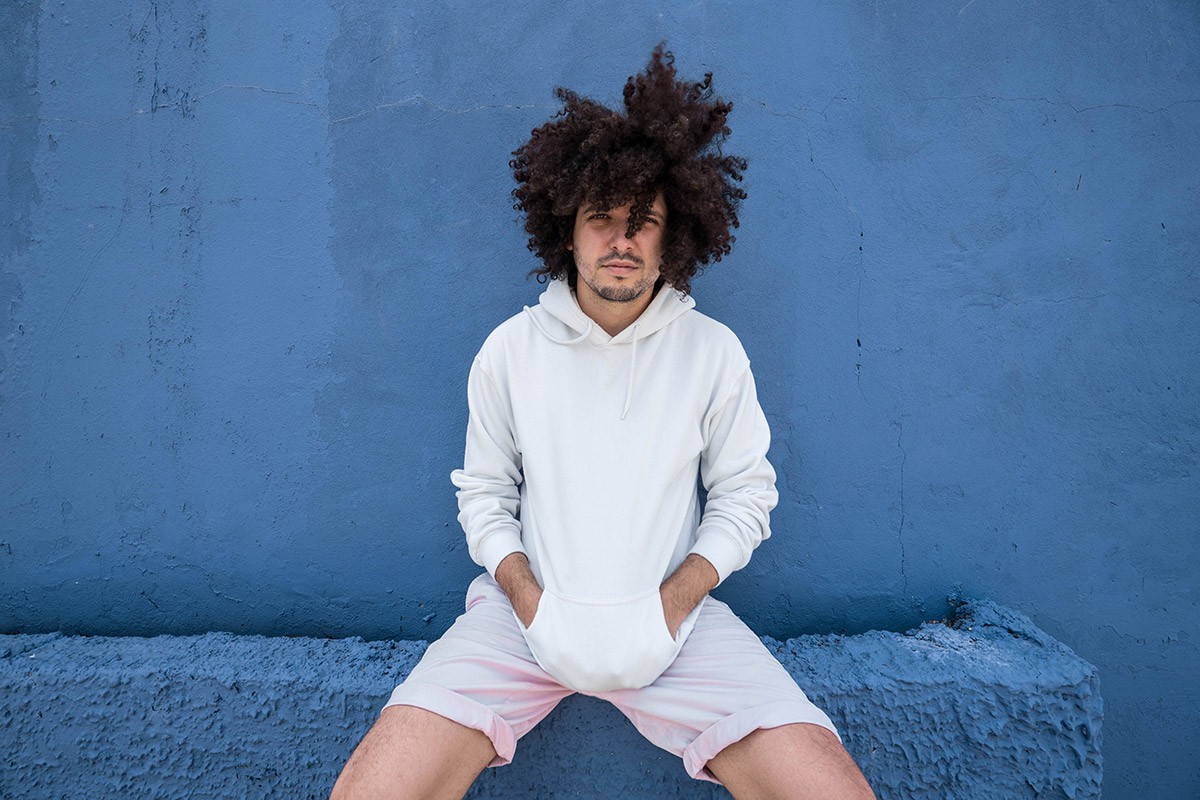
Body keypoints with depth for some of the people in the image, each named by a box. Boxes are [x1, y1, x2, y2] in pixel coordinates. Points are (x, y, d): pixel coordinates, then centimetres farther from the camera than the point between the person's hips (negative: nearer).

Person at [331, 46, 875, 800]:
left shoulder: (715, 353, -1)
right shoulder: (510, 349, 1)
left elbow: (746, 493, 4)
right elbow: (484, 491, 7)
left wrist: (671, 603, -9)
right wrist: (528, 598, -8)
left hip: (673, 613, 0)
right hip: (528, 608, 1)